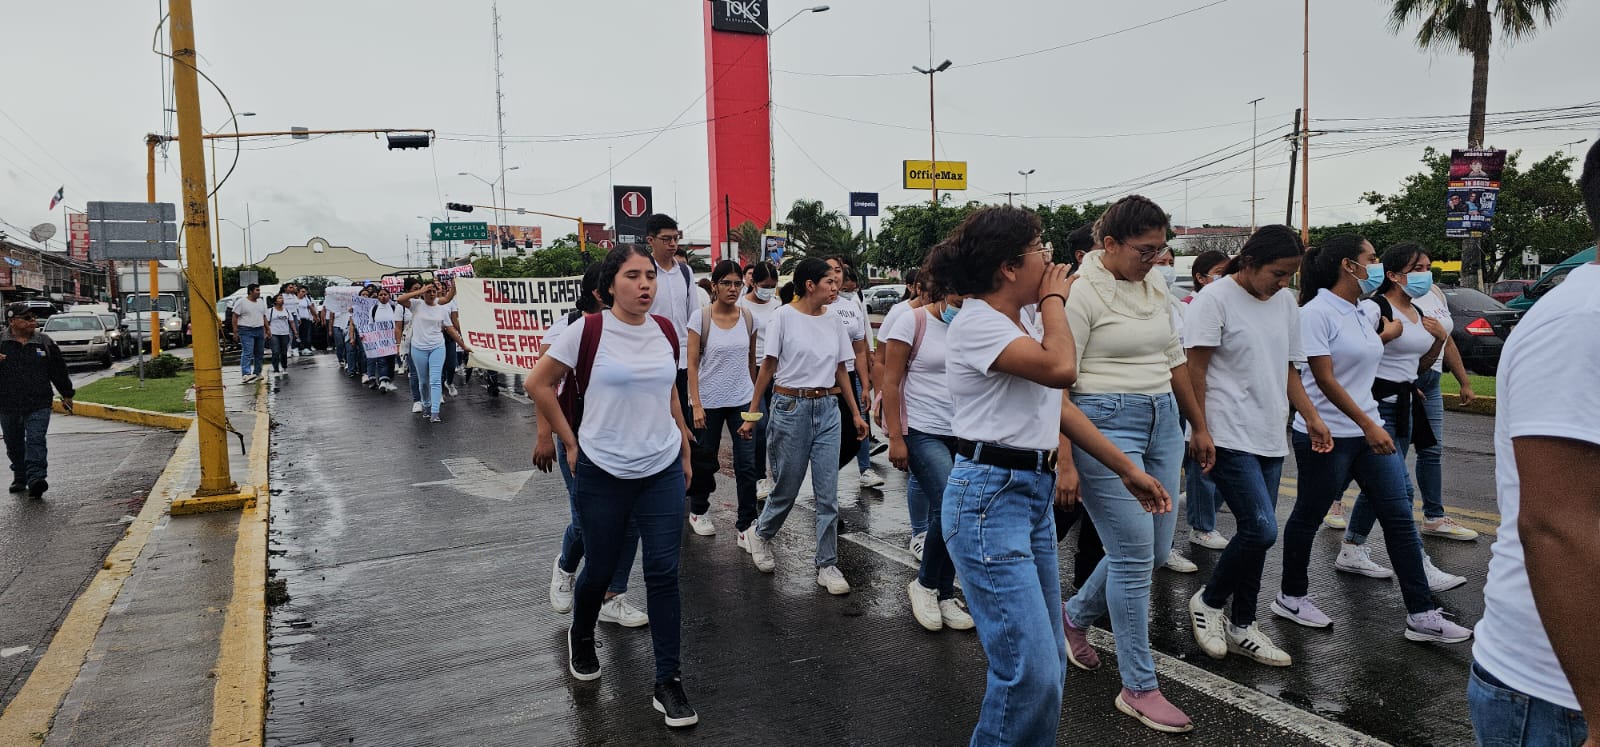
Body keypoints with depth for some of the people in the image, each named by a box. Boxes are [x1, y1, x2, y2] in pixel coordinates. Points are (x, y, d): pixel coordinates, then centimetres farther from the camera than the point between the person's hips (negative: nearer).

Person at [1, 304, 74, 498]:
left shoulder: (44, 342, 5)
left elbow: (58, 370, 13)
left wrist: (67, 394, 17)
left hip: (38, 405, -2)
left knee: (36, 441, -14)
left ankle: (36, 479, -21)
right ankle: (20, 478, 31)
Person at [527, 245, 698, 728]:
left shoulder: (664, 330, 2)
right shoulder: (588, 330, -11)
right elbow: (540, 384, -3)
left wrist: (685, 448, 16)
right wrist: (570, 442, -3)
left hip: (663, 471, 3)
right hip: (603, 473, -3)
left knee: (663, 573, 1)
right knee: (600, 568, 12)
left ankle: (668, 683, 11)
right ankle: (581, 639, 45)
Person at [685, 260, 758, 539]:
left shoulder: (748, 317, 2)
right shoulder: (700, 317, -8)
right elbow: (692, 364, -8)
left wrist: (754, 395, 15)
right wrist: (696, 404, -13)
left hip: (742, 401, 2)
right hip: (709, 401, -2)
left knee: (747, 464, -3)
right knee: (705, 461, 12)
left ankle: (746, 526, 5)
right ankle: (698, 510, 36)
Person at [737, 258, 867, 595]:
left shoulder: (833, 320, 6)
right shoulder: (784, 316, -7)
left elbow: (841, 370, 12)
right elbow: (767, 368, -5)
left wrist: (855, 413, 12)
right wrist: (752, 415, -5)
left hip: (827, 409, 4)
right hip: (791, 406, -4)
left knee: (828, 493, 2)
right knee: (787, 488, 8)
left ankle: (827, 565, 14)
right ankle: (760, 535, 37)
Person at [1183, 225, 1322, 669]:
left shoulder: (1285, 301, 12)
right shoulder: (1215, 298, -10)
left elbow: (1288, 369, 19)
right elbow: (1195, 372, -12)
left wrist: (1311, 416, 10)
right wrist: (1201, 433, -15)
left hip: (1270, 438, 7)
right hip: (1230, 438, -7)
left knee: (1256, 533, 9)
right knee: (1261, 529, -13)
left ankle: (1241, 627, 22)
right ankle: (1208, 601, 10)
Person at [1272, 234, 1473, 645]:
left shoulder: (1368, 310, 9)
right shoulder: (1317, 313, -15)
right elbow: (1325, 380, -18)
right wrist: (1368, 425, -20)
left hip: (1369, 430, 8)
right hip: (1325, 435, -8)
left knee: (1400, 518, 5)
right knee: (1309, 517, 7)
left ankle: (1421, 614, 10)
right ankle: (1291, 596, 24)